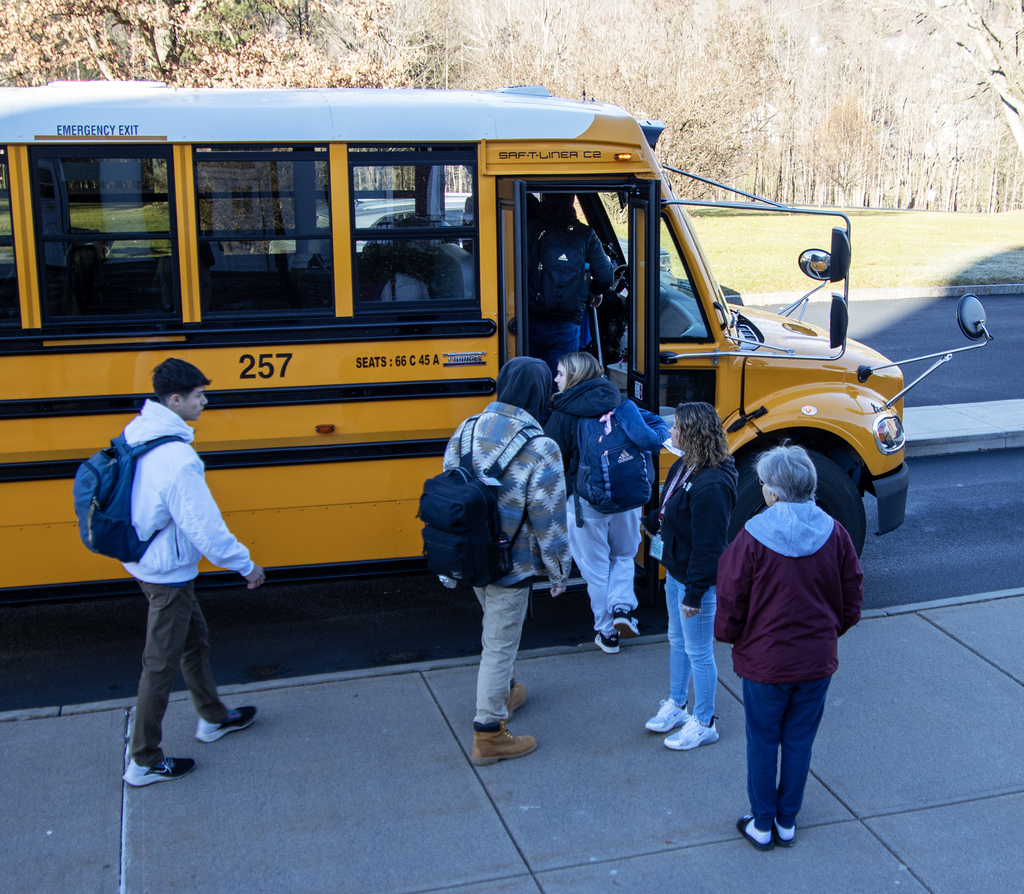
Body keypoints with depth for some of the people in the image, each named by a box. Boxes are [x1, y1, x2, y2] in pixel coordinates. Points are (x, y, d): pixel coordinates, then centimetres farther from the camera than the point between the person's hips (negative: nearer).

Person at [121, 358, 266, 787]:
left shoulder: (138, 431, -1)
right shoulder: (176, 458, -30)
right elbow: (204, 526, -26)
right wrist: (246, 564, -13)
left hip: (144, 558, 9)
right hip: (167, 573, -9)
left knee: (194, 640, 25)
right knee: (161, 663, 5)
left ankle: (213, 718, 44)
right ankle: (144, 761, 19)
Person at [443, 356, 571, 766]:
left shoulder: (465, 431, -3)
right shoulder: (540, 449, -22)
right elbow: (548, 518, -18)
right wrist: (558, 571, -3)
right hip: (511, 566, -7)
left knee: (498, 628, 29)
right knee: (499, 644, 6)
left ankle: (505, 690, 49)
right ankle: (488, 735, 17)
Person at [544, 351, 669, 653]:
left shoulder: (562, 415, -10)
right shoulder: (621, 405, 3)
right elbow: (657, 425, 2)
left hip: (586, 502, -3)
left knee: (596, 569, 11)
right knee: (623, 556, 25)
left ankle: (607, 633, 19)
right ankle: (622, 607, 3)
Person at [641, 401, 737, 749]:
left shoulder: (711, 484, -30)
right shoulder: (683, 466, 0)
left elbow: (709, 545, -27)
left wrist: (694, 593, -23)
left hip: (698, 580, -10)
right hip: (676, 571, 10)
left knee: (698, 652, 6)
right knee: (677, 641, 23)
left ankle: (704, 724, 24)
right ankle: (676, 705, 42)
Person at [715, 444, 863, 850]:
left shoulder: (752, 538, -22)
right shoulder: (834, 534, -10)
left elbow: (730, 608, -14)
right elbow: (851, 604, 0)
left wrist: (729, 635, 7)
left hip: (765, 662, -3)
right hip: (818, 661, 3)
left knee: (762, 743, 15)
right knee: (799, 741, 18)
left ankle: (762, 826, 28)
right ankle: (787, 822, 32)